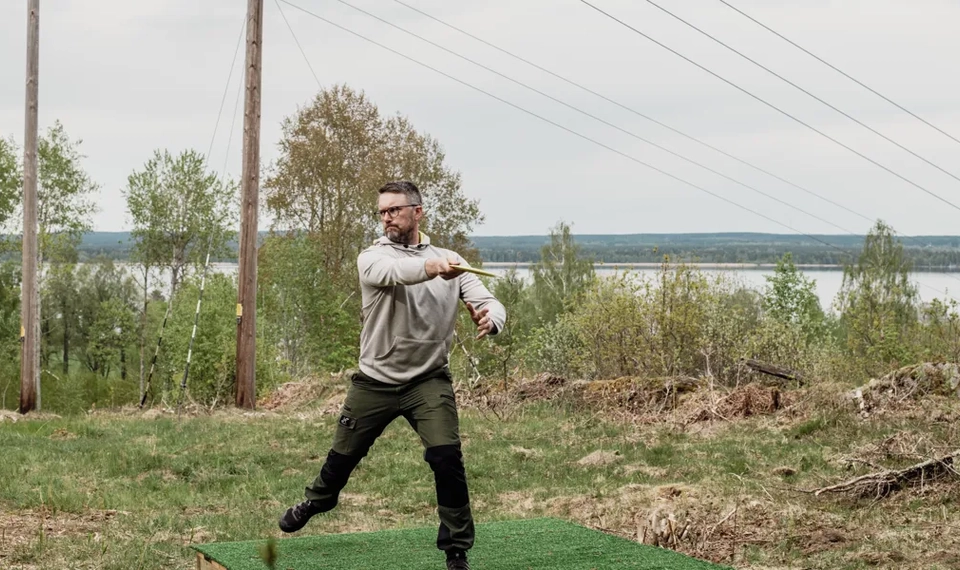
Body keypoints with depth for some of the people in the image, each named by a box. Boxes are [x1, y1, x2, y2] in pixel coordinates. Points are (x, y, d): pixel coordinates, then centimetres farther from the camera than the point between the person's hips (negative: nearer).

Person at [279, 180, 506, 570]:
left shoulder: (450, 262, 0)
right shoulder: (372, 257, -9)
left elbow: (489, 302, -8)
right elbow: (390, 272, -33)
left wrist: (490, 318, -34)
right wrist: (430, 267, -55)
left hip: (429, 380, 0)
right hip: (375, 380, 0)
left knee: (446, 456, -18)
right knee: (344, 454, 16)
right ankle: (317, 500, 50)